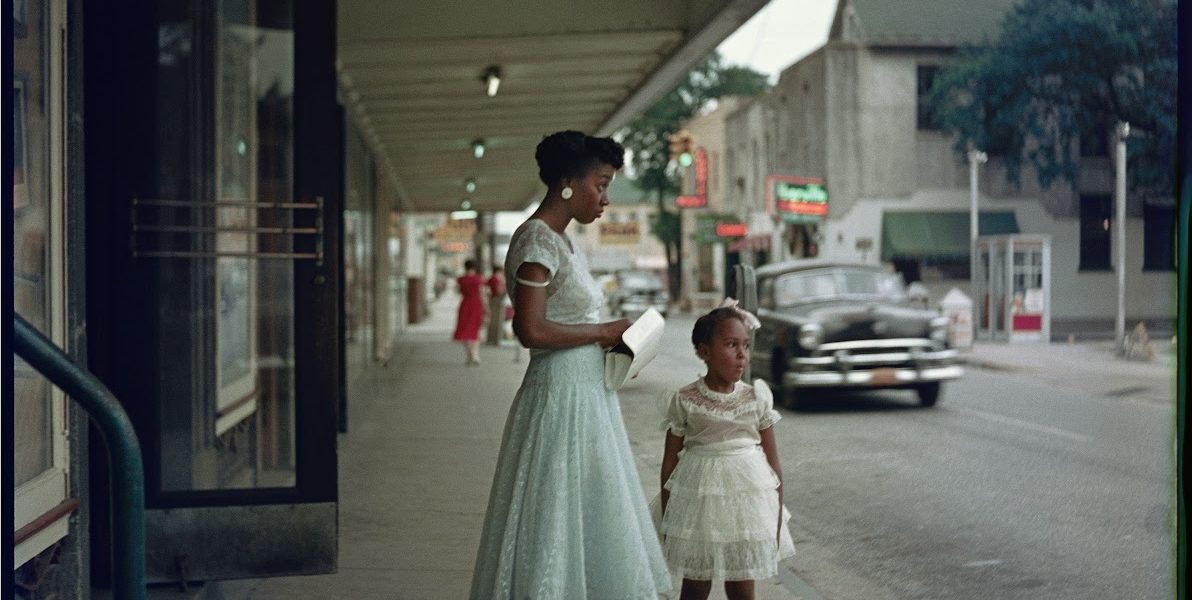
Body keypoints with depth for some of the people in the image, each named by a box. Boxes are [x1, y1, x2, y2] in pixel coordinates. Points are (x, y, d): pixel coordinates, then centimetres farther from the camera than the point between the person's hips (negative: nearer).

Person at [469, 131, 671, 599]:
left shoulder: (559, 241, 14)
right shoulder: (537, 240, -15)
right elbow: (531, 330, -22)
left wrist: (606, 337, 6)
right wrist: (603, 332, -13)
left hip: (587, 395, 10)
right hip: (561, 397, -10)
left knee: (590, 527, 13)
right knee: (557, 522, -3)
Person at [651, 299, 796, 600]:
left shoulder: (756, 399, -3)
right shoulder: (684, 401, -8)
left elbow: (773, 460, 3)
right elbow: (670, 461, 0)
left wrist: (777, 513, 3)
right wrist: (666, 518, 2)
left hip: (748, 495, 2)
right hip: (700, 495, -1)